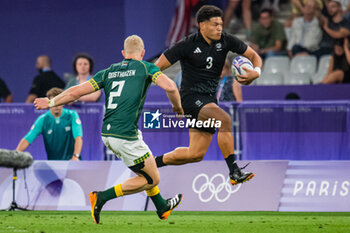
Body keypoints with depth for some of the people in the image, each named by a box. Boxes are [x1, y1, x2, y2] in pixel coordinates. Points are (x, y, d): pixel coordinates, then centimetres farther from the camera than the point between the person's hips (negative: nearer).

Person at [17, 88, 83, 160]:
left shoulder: (72, 115, -4)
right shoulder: (42, 119, -2)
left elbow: (78, 137, -16)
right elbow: (27, 139, -7)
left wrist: (75, 156, -33)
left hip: (71, 161, -2)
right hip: (52, 162, 2)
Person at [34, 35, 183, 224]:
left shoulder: (108, 72, 13)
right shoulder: (146, 67, 0)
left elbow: (75, 92, 9)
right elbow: (169, 87, -15)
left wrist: (51, 102, 23)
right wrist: (178, 107, 5)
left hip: (107, 134, 7)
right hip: (125, 136, -7)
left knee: (148, 168, 26)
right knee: (151, 179, 5)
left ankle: (163, 208, 37)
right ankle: (102, 197, -3)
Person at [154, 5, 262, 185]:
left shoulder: (225, 41, 0)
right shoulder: (188, 45, -12)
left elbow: (253, 55, 7)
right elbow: (157, 68, -8)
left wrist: (256, 72, -15)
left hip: (209, 99, 7)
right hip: (192, 96, -7)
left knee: (196, 154, 5)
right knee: (224, 120, -31)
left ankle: (155, 162, 27)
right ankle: (234, 173, -29)